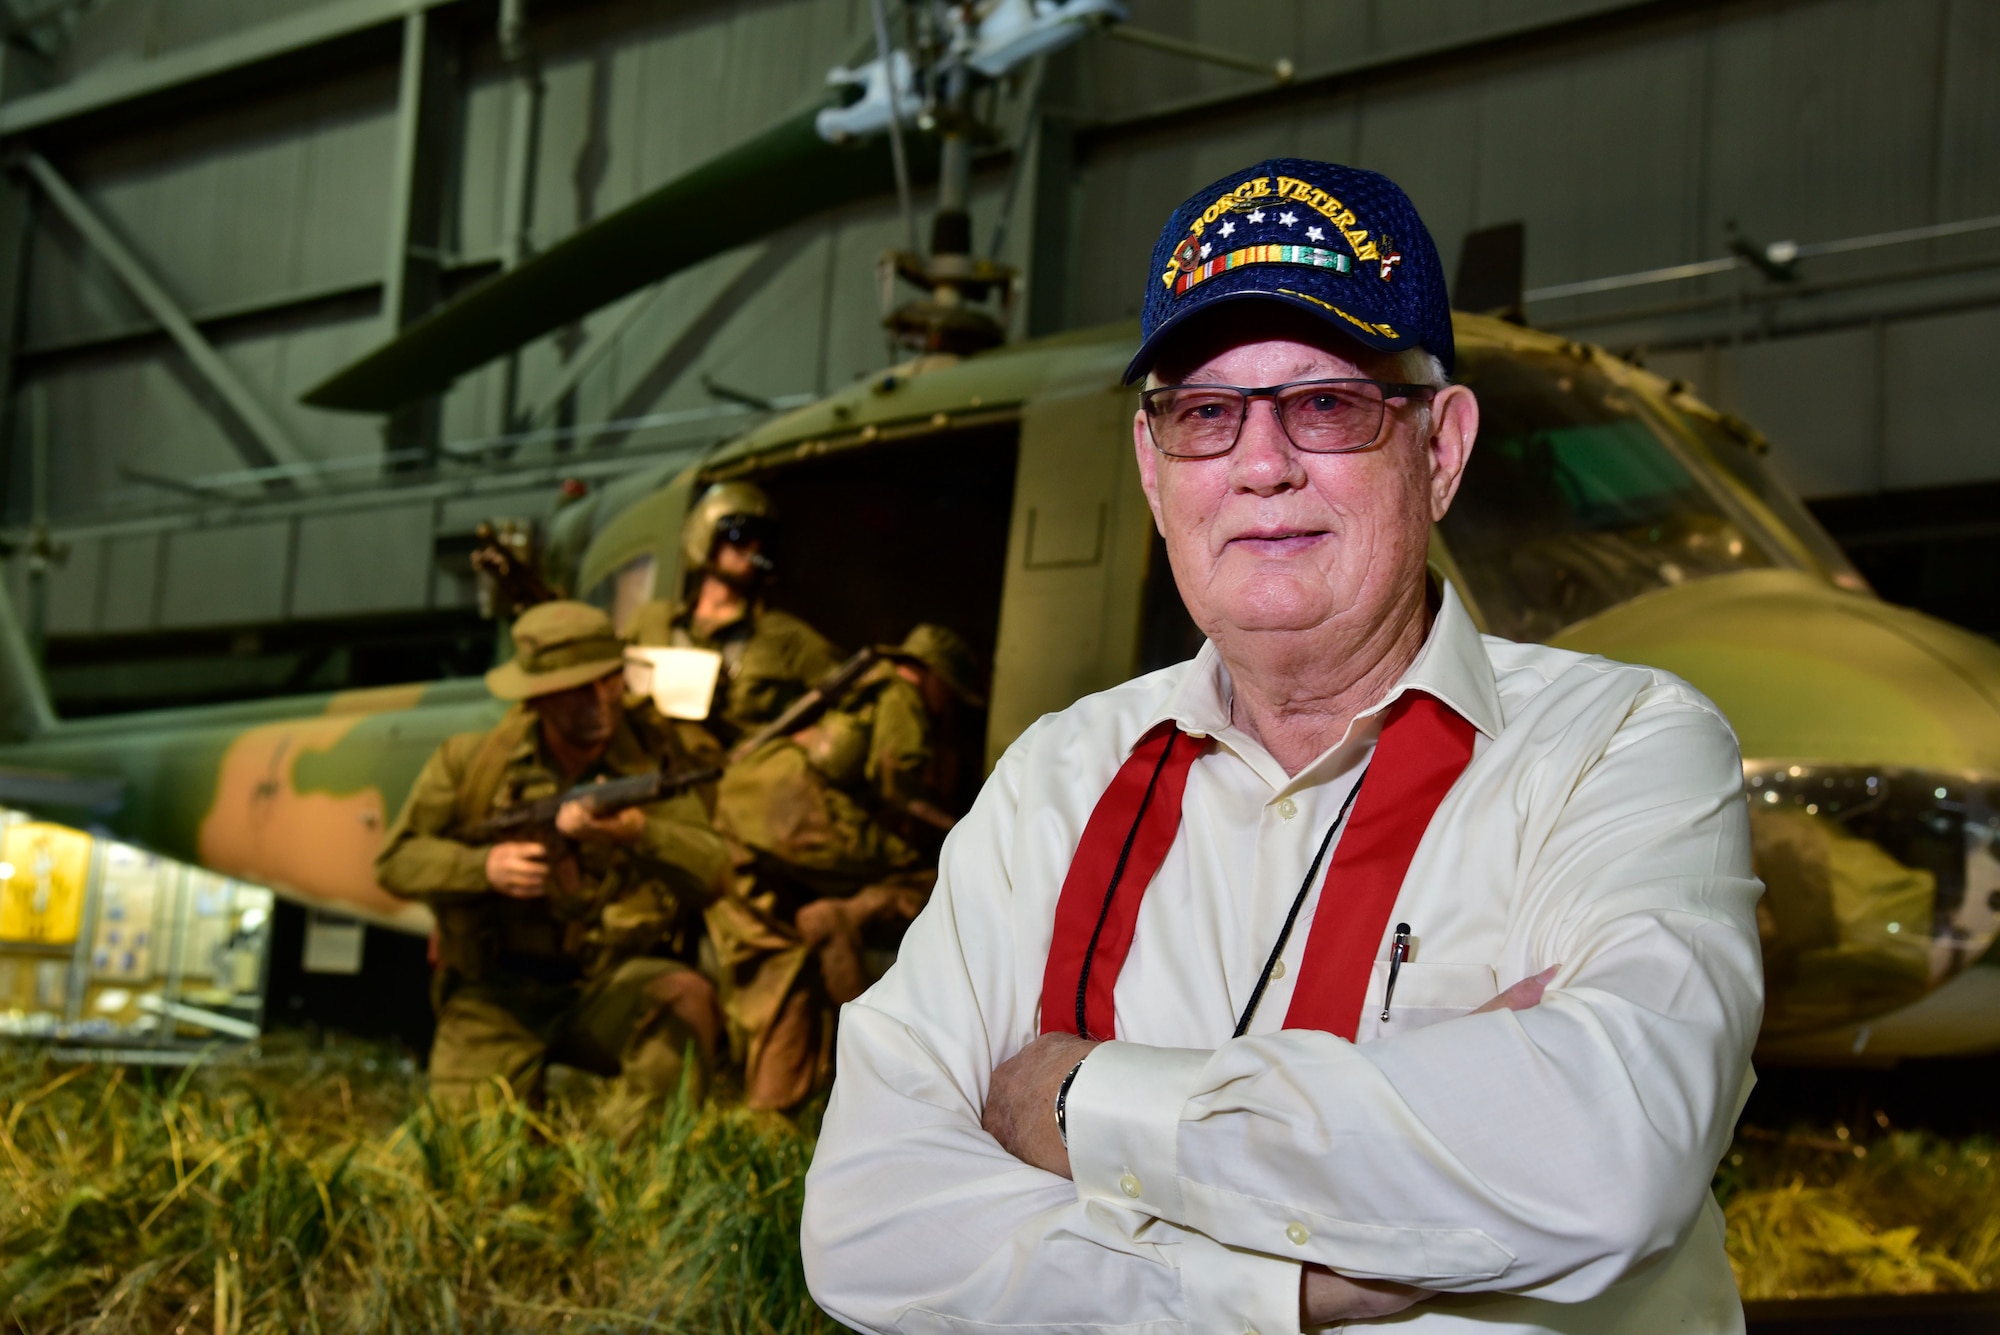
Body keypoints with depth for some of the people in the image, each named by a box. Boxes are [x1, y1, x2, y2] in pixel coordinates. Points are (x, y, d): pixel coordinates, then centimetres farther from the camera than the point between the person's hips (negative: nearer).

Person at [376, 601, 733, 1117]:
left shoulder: (660, 760, -3)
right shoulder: (471, 761, 1)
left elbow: (713, 871, -17)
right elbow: (396, 860, 3)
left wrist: (634, 834, -38)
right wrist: (482, 865, -17)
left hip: (614, 986, -1)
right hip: (496, 990, 1)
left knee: (687, 998, -32)